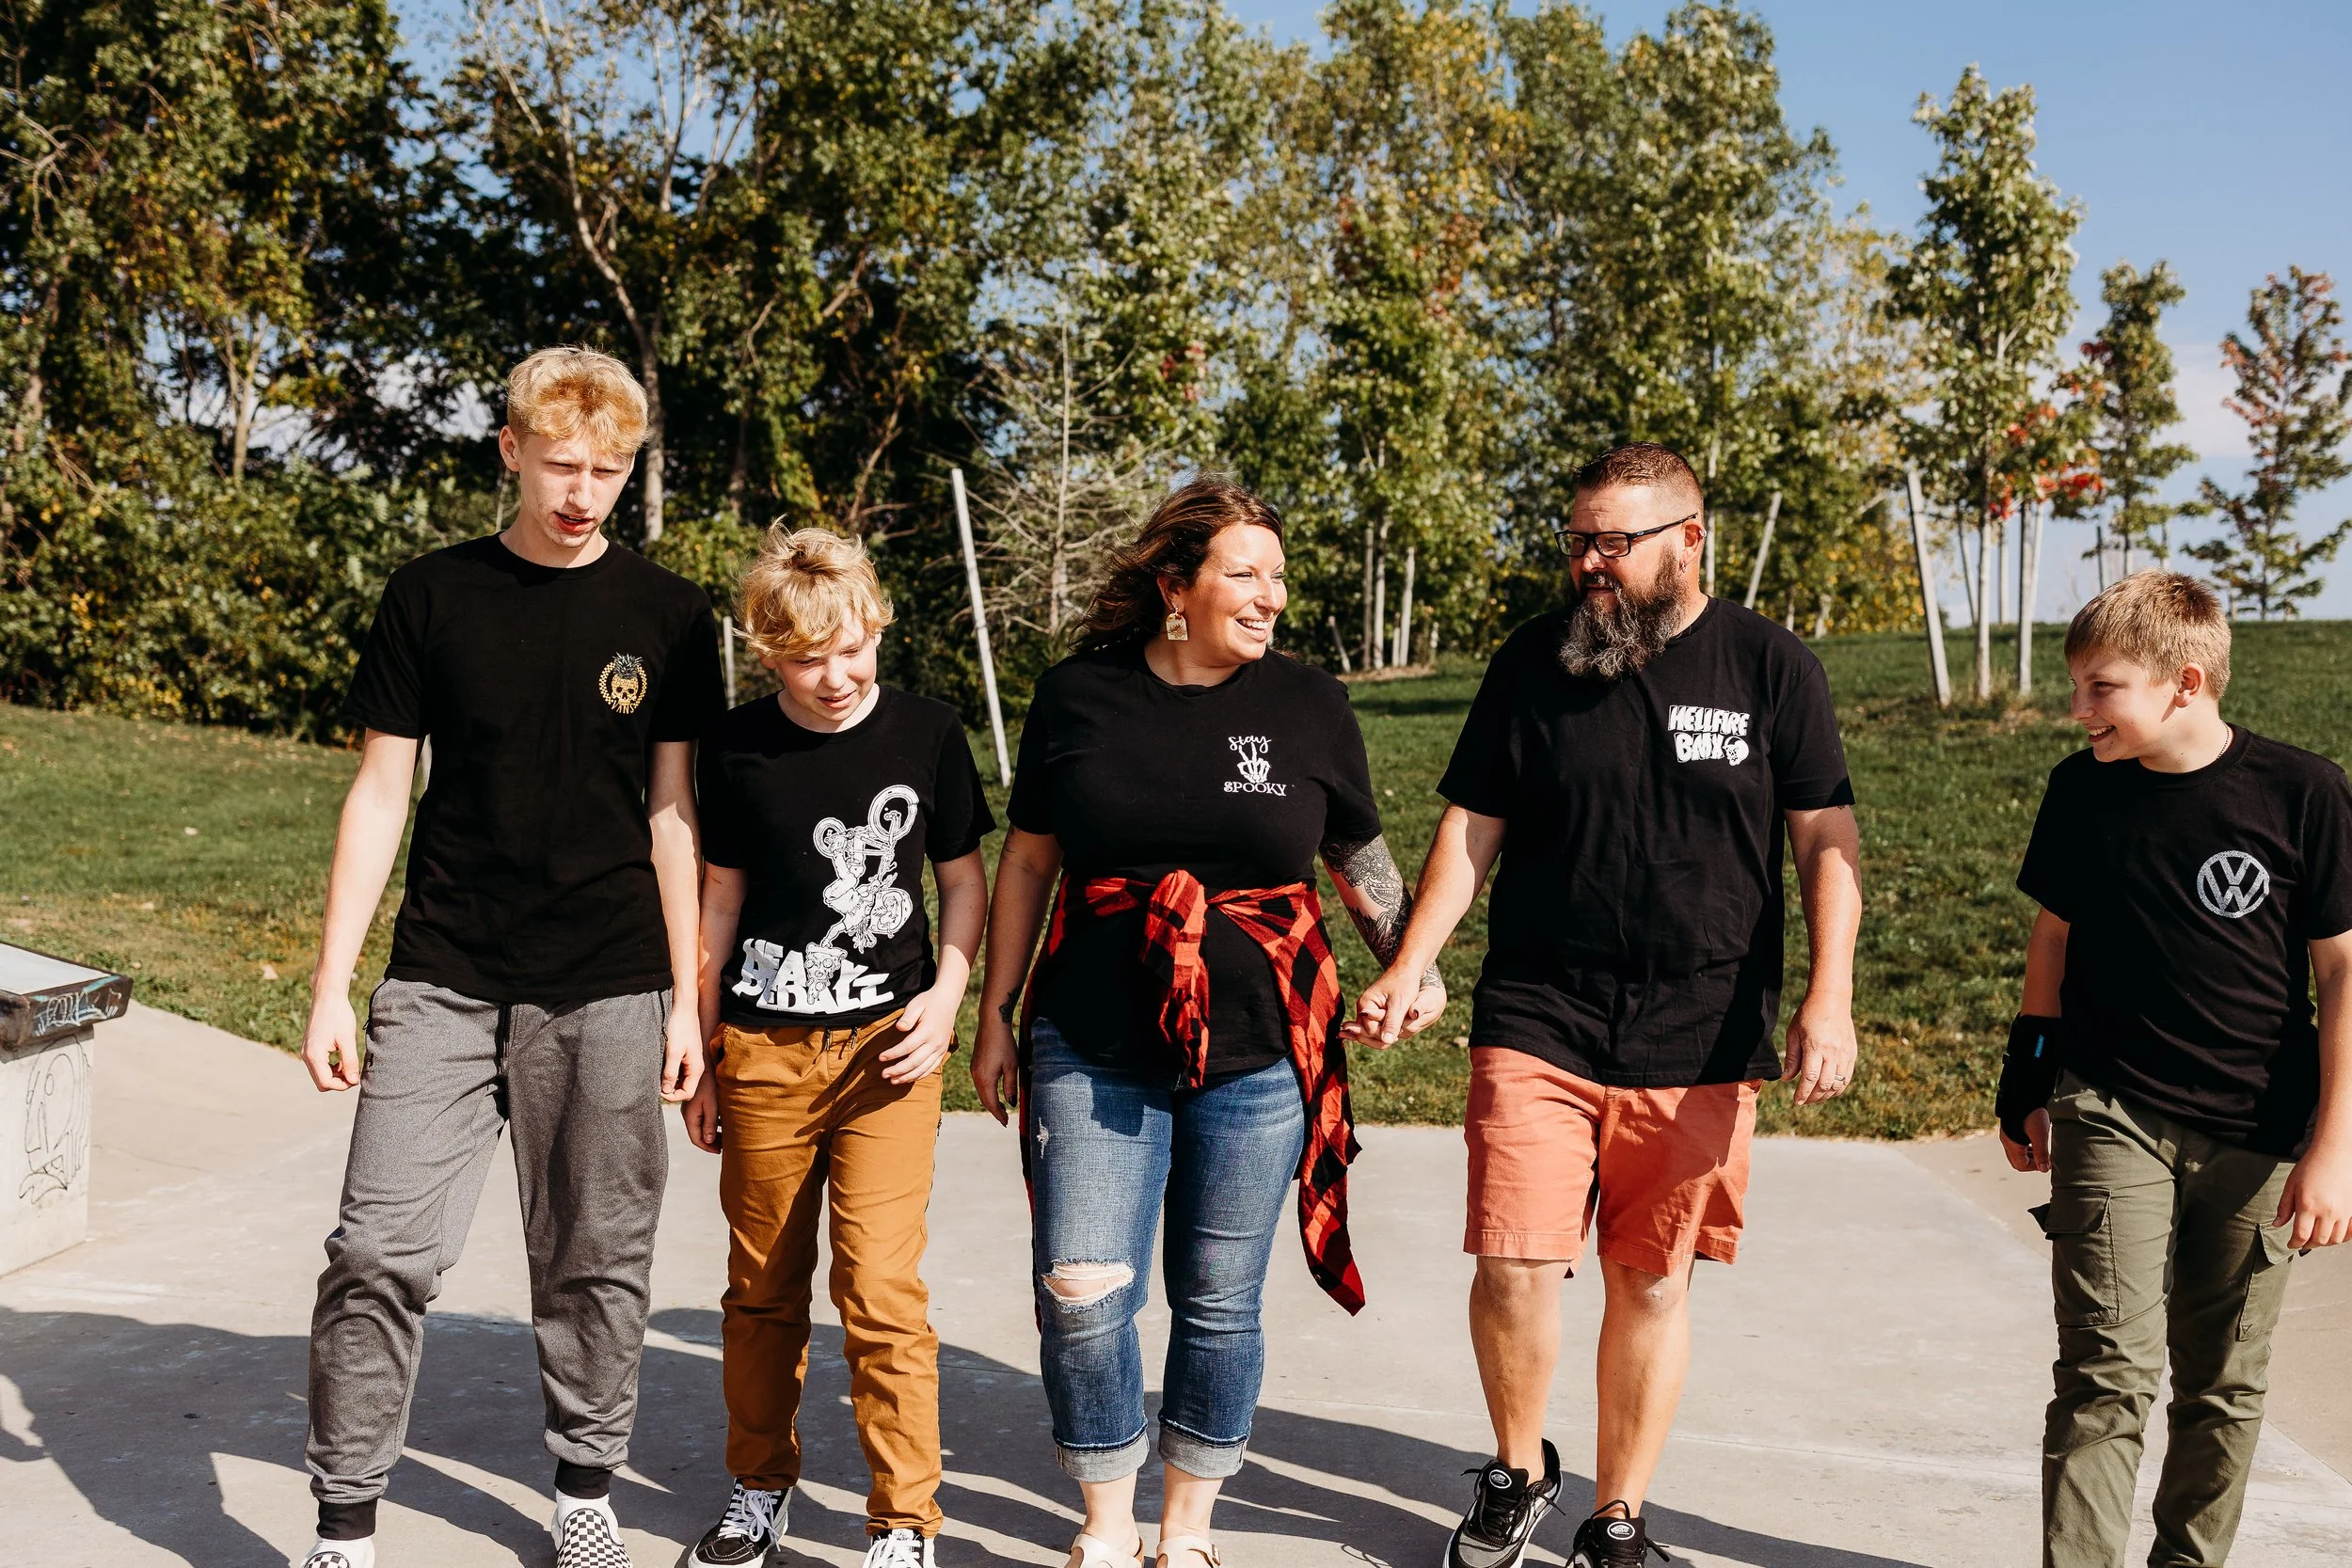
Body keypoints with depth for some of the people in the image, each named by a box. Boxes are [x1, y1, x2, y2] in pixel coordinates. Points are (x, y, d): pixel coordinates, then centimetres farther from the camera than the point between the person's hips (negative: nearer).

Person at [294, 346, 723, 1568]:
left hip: (606, 994, 0)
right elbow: (380, 792, 5)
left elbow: (671, 813, 6)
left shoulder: (667, 616, 4)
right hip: (441, 983, 0)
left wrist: (686, 1000, 4)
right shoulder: (433, 596, 3)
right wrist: (331, 986, 1)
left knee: (595, 1262, 8)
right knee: (381, 1251, -5)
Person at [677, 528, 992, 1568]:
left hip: (886, 1043, -2)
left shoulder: (926, 733, -3)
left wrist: (948, 993, -8)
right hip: (762, 1049, 2)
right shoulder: (737, 747, 0)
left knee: (882, 1286, -8)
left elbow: (964, 878, 8)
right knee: (762, 1286, 12)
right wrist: (697, 1055, 11)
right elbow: (721, 899, 8)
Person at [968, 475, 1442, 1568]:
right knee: (1079, 1292, -5)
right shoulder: (1078, 695, 0)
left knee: (1219, 1305, 9)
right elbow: (1026, 862, 8)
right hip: (1093, 1051, 0)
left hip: (1258, 1058, 1)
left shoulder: (1309, 705, 2)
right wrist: (995, 1017, 8)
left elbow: (1361, 861, 13)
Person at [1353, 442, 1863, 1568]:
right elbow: (1471, 829, 7)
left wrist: (1828, 997, -8)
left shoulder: (1771, 667, 1)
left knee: (1650, 1282, 8)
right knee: (1515, 1267, -6)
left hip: (1698, 1042, 0)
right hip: (1537, 1024, 1)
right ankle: (1517, 1472, 22)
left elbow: (1826, 842, 2)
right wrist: (1407, 970, -3)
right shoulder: (1532, 662, 4)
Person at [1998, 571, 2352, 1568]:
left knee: (2224, 1382, 11)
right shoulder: (2082, 791, 0)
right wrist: (2025, 1089, 15)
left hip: (2256, 1137, 0)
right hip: (2111, 1116, 1)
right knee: (2108, 1372, -8)